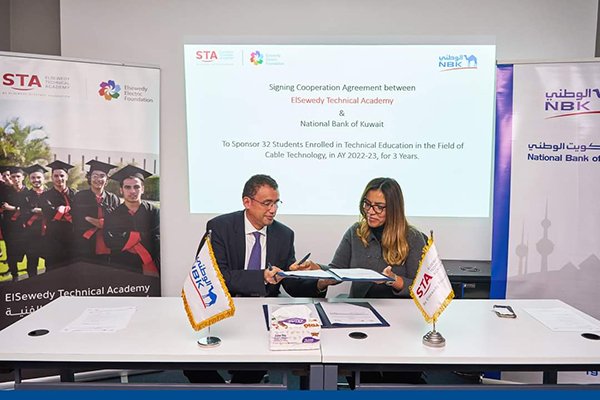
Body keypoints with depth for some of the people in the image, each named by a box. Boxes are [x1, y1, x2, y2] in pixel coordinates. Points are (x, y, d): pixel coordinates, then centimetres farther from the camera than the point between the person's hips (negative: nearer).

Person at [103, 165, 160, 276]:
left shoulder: (153, 212, 1)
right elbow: (110, 242, -7)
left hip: (149, 267, -1)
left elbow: (157, 240, -8)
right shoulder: (112, 216, 6)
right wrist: (140, 236, -10)